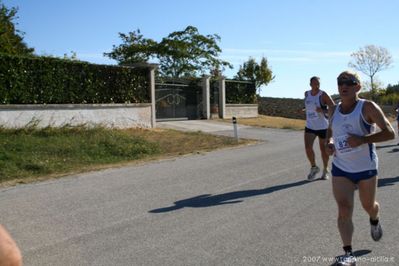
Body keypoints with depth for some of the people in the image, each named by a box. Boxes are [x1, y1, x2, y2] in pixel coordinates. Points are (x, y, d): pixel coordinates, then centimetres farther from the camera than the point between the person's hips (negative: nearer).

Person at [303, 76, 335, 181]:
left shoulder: (323, 95, -12)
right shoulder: (306, 94, 3)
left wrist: (323, 110, -27)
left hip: (322, 127, -3)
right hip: (309, 126, 3)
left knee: (323, 149, 8)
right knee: (308, 147, -13)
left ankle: (325, 170, 29)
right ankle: (314, 167, 11)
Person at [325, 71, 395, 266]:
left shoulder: (367, 107, -11)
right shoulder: (334, 111, 4)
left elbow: (390, 133, -14)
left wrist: (362, 139, -26)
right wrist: (329, 143, 0)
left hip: (366, 168, -2)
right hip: (340, 168, 3)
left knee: (368, 206, 17)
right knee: (344, 209, -9)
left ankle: (374, 221, 54)